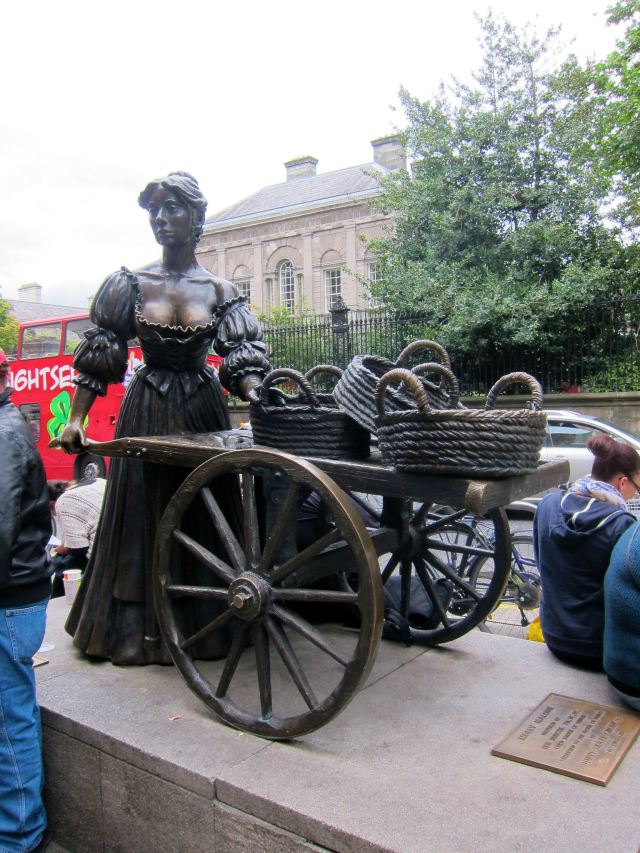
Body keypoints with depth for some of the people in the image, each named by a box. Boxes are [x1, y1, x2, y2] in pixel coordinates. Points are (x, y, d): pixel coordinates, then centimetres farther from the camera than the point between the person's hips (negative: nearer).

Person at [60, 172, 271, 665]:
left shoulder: (220, 292, 1)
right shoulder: (131, 285, 2)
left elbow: (242, 360, -4)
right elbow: (98, 356, 1)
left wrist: (260, 399, -24)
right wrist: (76, 419, -4)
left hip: (203, 409, 0)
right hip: (146, 411, 1)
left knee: (202, 517, 5)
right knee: (143, 514, 6)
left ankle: (203, 624, 20)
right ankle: (142, 627, 20)